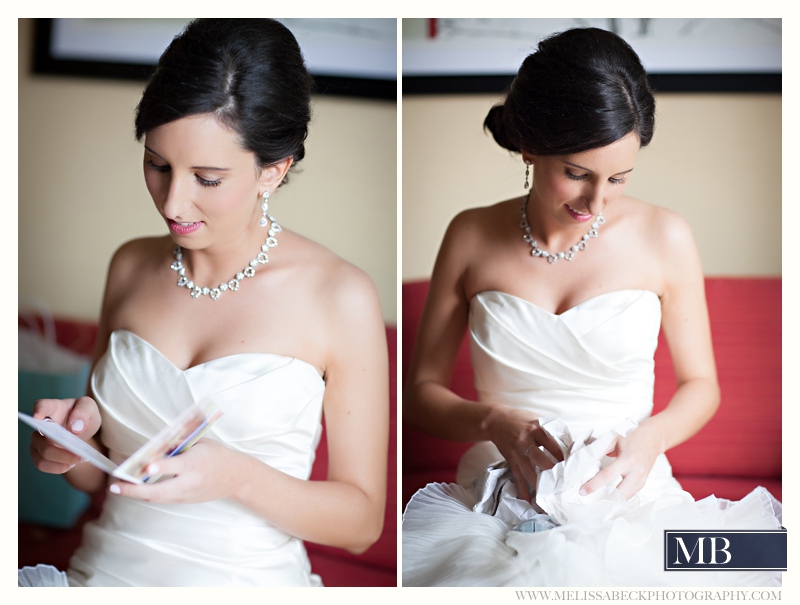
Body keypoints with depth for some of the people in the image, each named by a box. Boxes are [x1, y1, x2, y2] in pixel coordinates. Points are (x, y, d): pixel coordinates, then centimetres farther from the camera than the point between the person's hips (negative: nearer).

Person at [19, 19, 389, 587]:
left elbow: (362, 522, -3)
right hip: (104, 570, 3)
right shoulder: (132, 266, 8)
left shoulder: (341, 297, -8)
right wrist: (72, 444, -4)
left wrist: (235, 476, -18)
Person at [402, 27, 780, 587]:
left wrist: (651, 436, -10)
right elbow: (421, 389, 7)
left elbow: (701, 385, 11)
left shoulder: (665, 238, 0)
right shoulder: (471, 237, 3)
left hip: (630, 503, 0)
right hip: (499, 508, 1)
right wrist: (494, 422, -13)